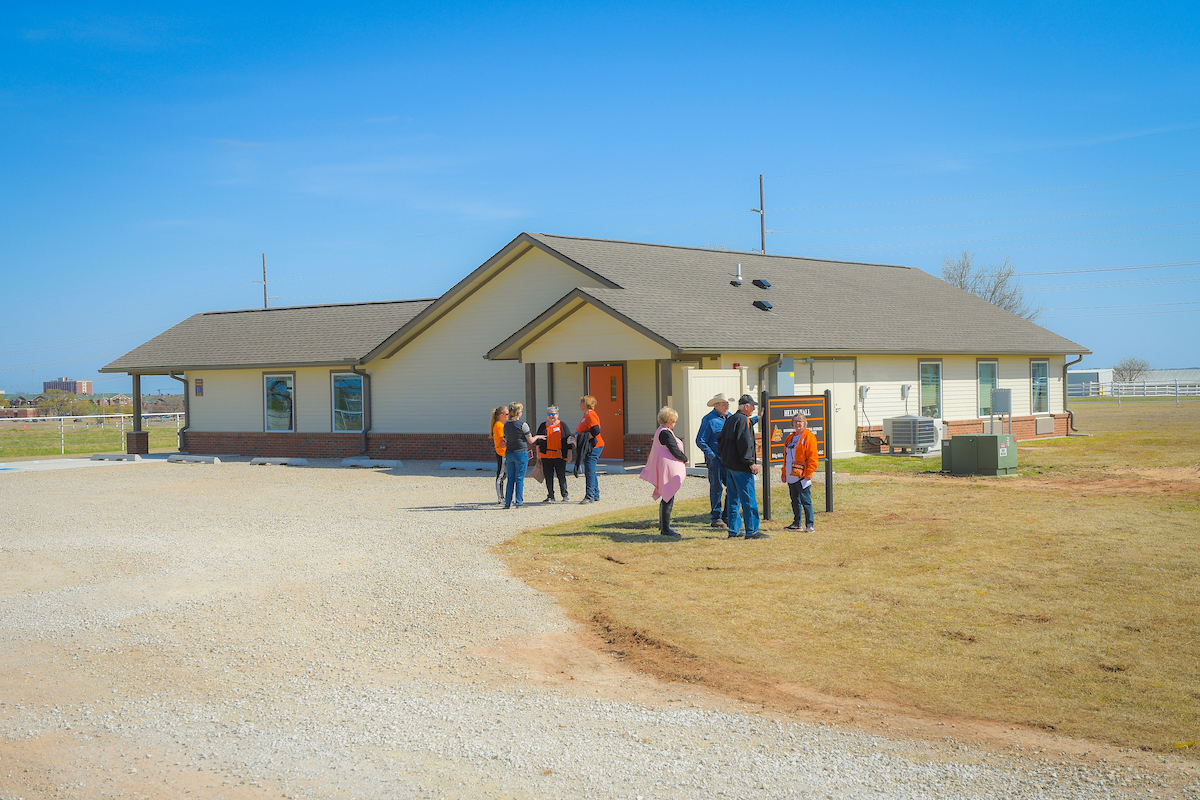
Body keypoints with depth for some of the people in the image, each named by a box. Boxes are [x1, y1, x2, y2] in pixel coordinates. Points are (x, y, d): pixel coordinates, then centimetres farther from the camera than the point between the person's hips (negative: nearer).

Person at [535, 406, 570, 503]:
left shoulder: (562, 425, 6)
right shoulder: (543, 426, 12)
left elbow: (568, 440, 6)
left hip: (559, 455, -2)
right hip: (546, 456, 2)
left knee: (561, 476, -2)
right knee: (548, 477, 2)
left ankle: (565, 495, 8)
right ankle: (550, 496, 9)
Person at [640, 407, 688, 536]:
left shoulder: (660, 431, 15)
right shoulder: (666, 433, -17)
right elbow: (675, 451, -19)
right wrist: (685, 459, -1)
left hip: (662, 469, 11)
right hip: (668, 469, -11)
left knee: (666, 498, 21)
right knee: (668, 498, -9)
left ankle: (662, 525, 31)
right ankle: (665, 529, -8)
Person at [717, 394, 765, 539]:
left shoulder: (730, 420, 16)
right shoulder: (742, 420, -13)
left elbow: (720, 440, 20)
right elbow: (744, 443, -20)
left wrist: (724, 457, 22)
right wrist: (751, 463, -18)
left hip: (729, 465, 10)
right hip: (740, 467, -10)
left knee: (734, 498, 12)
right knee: (748, 499, -5)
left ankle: (734, 530, 13)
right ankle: (752, 531, -3)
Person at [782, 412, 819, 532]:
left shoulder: (809, 437, -5)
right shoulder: (790, 438, 18)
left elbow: (812, 457, -9)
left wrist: (809, 473, -15)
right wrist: (784, 473, 20)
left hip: (802, 476, -7)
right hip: (791, 476, 7)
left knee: (805, 500, -7)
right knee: (794, 500, 13)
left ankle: (810, 525, -4)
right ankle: (796, 523, 21)